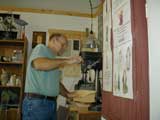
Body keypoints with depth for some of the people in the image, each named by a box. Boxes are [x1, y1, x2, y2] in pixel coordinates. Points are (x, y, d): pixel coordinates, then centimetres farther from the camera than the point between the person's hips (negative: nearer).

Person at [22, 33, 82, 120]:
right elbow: (38, 64, -25)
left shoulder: (54, 62, 20)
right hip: (36, 103, -8)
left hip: (51, 103, 8)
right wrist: (67, 61, -23)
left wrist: (67, 94, 4)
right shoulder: (41, 48, -3)